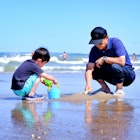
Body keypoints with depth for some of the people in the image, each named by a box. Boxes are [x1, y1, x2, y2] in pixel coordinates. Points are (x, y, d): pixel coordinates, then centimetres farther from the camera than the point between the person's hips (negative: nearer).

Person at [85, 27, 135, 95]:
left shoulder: (115, 42, -21)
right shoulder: (94, 50, -8)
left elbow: (122, 61, -34)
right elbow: (89, 68, -18)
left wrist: (104, 59, -28)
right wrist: (88, 84, -35)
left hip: (128, 73, -5)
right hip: (113, 76, 5)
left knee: (115, 66, -36)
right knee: (91, 66, -11)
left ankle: (119, 90, -13)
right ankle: (105, 89, 1)